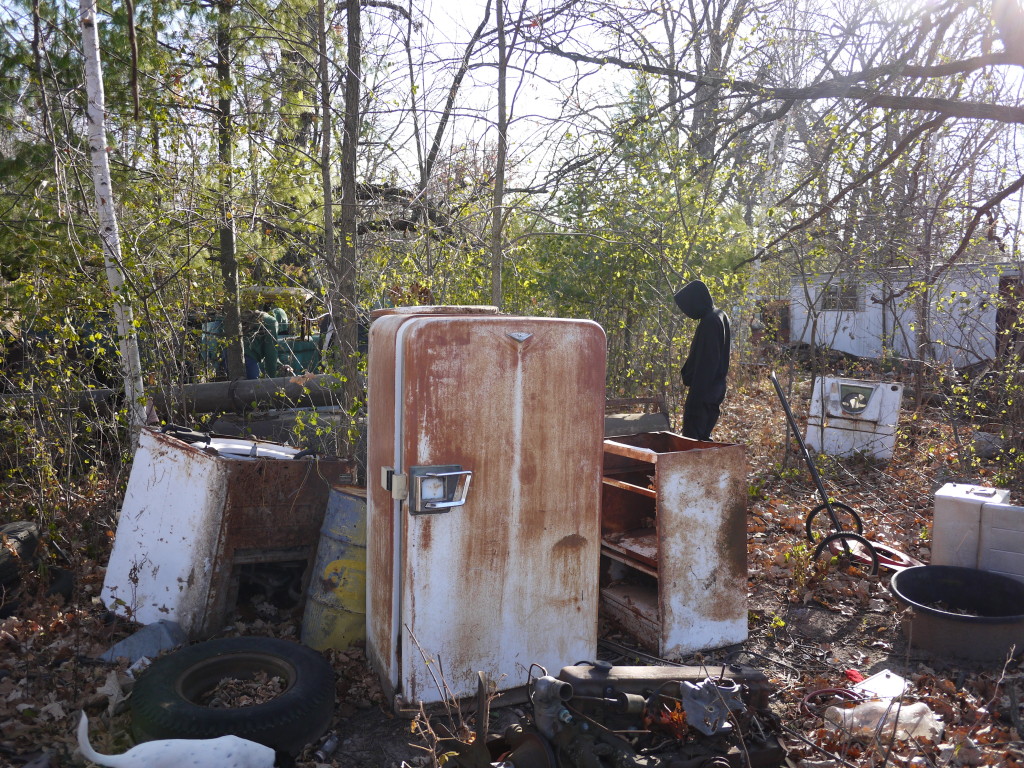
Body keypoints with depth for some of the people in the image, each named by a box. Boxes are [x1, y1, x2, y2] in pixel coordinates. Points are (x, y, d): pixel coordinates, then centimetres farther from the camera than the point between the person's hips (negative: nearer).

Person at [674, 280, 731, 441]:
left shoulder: (709, 322, -19)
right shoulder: (721, 316, 12)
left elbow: (705, 363, -22)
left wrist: (695, 397, -22)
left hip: (703, 390, -10)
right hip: (716, 389, 10)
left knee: (691, 435, -6)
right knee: (704, 436, 15)